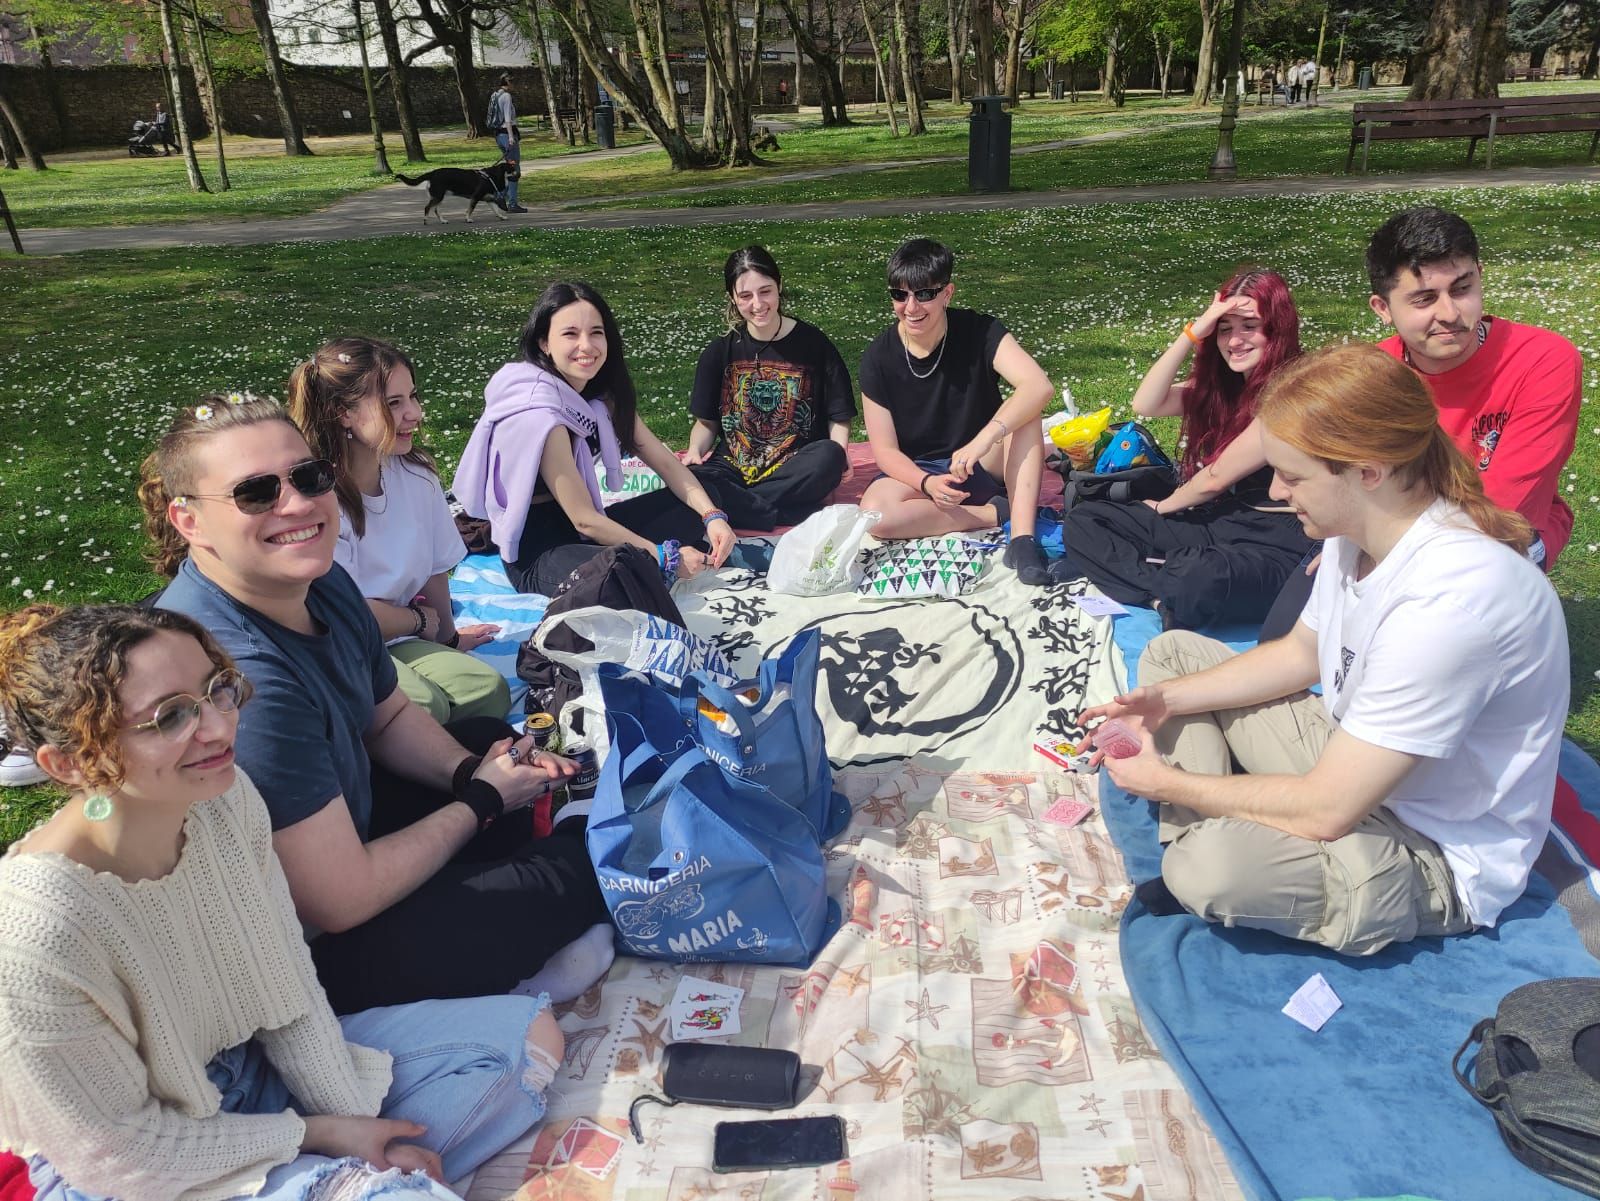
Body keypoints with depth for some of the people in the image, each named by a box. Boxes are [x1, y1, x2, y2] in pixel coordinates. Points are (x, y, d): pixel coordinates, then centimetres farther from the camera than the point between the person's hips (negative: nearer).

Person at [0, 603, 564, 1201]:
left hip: (254, 1062, 7)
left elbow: (289, 987, -3)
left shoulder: (228, 799, -16)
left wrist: (355, 1125, -6)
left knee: (529, 1033, 3)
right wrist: (319, 1134, -14)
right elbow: (121, 1153, -19)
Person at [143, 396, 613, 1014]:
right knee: (583, 862, -10)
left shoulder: (319, 581, -7)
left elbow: (390, 718, 10)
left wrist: (471, 771, -10)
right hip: (307, 953, -9)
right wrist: (480, 802, -15)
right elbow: (342, 902, -29)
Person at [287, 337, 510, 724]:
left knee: (488, 690, -19)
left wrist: (448, 636, 25)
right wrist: (421, 619, 2)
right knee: (424, 705, -30)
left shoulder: (416, 474, 1)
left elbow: (434, 567, 14)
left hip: (393, 639, 6)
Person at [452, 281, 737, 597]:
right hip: (537, 552, -9)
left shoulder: (604, 393, 1)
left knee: (698, 506, 0)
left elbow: (665, 462, 1)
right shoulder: (538, 411, -24)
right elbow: (584, 520, -21)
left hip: (586, 528, 9)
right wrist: (664, 556, -17)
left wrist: (713, 516, -15)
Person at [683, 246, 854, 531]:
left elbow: (839, 416, 4)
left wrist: (839, 451, -16)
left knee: (828, 458, -36)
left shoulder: (814, 344, 3)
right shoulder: (719, 353, 9)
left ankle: (737, 506, -23)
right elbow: (706, 421, 15)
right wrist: (695, 451, -7)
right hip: (733, 467, 1)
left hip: (794, 472, -1)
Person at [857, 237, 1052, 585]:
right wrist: (927, 483, -29)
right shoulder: (878, 358, -11)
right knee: (874, 514, -32)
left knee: (1024, 408, -28)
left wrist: (984, 439, -44)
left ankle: (1022, 537, -35)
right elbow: (885, 449, -9)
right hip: (917, 471, 0)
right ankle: (995, 513, -17)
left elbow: (1039, 386, -30)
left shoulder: (979, 331, -14)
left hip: (985, 465, 0)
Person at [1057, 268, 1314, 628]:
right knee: (1081, 521, -1)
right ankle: (1167, 591, -16)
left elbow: (1216, 476, -12)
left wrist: (1161, 508, 6)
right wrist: (1192, 333, -10)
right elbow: (1145, 404, -3)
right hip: (1214, 519, 9)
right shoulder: (1222, 383, 11)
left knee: (1199, 581, -44)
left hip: (1272, 541, -9)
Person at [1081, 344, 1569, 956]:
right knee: (1171, 650, 8)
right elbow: (1300, 655, 12)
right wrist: (1166, 699, -1)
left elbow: (1324, 811, -31)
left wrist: (1164, 782, -18)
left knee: (1214, 867, -37)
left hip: (1438, 854, -9)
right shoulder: (1360, 529, -7)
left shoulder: (1451, 600, -34)